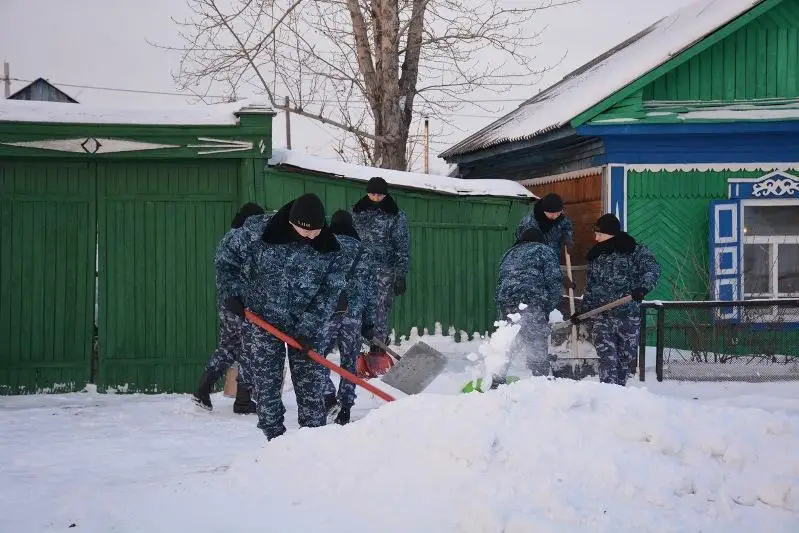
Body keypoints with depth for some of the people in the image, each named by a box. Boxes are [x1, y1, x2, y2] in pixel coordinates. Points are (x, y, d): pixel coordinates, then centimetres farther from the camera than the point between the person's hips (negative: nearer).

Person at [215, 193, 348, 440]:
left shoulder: (329, 250, -10)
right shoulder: (257, 230, -14)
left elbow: (330, 293, -8)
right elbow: (226, 258, 1)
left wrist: (308, 328, -15)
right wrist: (231, 293, -6)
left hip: (306, 329, 1)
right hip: (262, 321, -1)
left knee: (309, 387, 1)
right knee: (265, 387, 0)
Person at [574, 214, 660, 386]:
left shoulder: (636, 251, 0)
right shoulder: (595, 256, 15)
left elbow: (652, 269, -15)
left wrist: (643, 287, -32)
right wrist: (582, 311, 18)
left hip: (628, 315, -2)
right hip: (600, 316, 2)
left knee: (625, 359, 6)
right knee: (607, 358, -13)